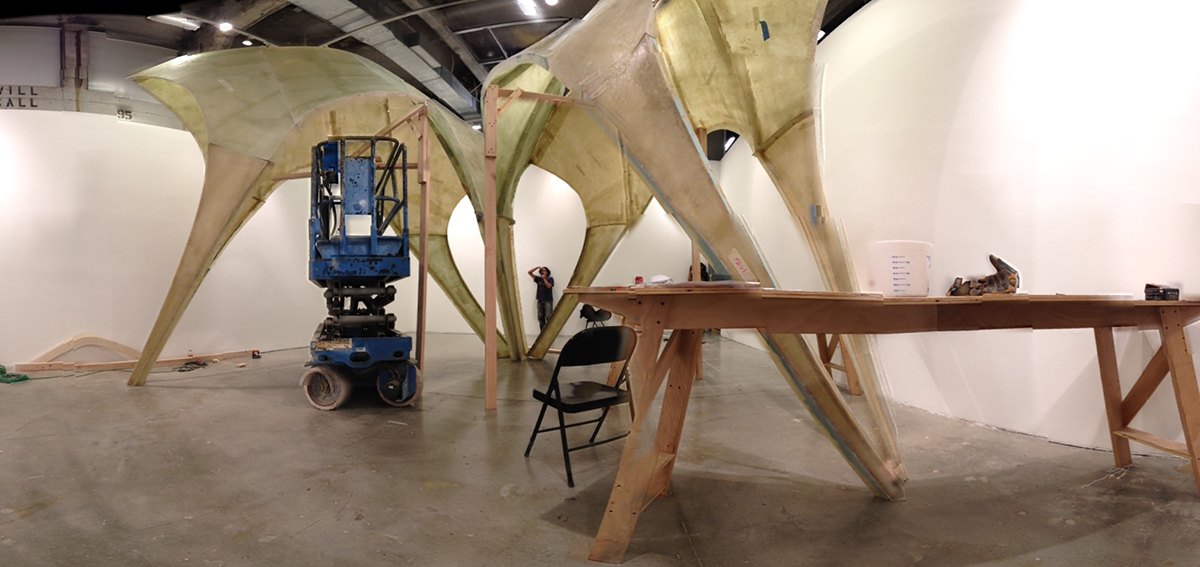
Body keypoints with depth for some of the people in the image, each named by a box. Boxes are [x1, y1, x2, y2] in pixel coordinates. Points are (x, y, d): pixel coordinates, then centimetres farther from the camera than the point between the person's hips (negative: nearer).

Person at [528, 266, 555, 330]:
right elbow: (529, 272, 6)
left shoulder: (550, 279, 2)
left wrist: (544, 278, -11)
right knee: (540, 317, 3)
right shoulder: (538, 279, 11)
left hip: (548, 301, -4)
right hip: (540, 301, 4)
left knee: (548, 317, -11)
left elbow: (549, 286, -15)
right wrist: (537, 267, -2)